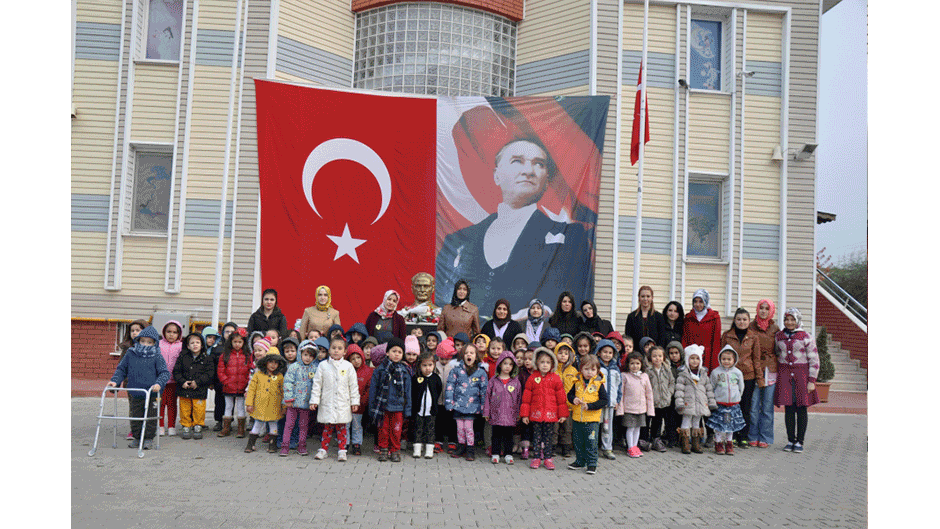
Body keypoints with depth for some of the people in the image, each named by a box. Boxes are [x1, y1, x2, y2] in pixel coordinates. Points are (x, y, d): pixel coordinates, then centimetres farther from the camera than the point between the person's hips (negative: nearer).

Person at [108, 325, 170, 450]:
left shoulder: (157, 358, -4)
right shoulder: (130, 355, 3)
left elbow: (165, 373, -7)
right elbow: (121, 370, 12)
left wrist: (159, 384, -24)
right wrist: (115, 380, -3)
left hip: (152, 394, -3)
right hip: (134, 394, 3)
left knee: (150, 416, 5)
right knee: (135, 416, 12)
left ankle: (148, 438, 18)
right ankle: (136, 437, 27)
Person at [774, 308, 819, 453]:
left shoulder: (805, 337, -2)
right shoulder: (779, 336, 9)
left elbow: (814, 359, -2)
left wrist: (812, 380, -7)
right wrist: (778, 376, 13)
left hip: (801, 374, -2)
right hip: (785, 375, 2)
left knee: (801, 409, 1)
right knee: (788, 409, 2)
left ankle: (799, 442, 10)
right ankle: (790, 440, 11)